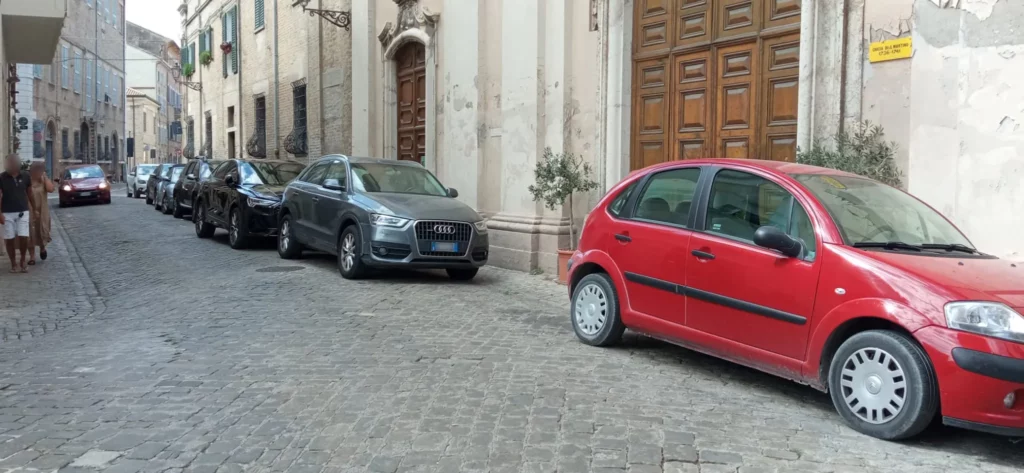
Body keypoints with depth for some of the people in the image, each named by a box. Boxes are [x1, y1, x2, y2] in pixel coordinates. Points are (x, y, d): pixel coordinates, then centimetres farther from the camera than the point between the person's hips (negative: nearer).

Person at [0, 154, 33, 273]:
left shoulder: (25, 176, 2)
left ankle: (23, 260, 15)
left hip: (22, 212, 1)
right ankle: (13, 263, 15)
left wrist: (31, 209, 14)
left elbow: (29, 193, 12)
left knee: (23, 237, -6)